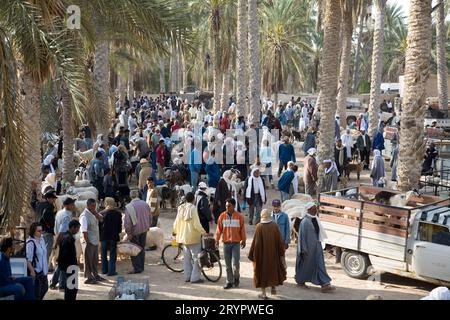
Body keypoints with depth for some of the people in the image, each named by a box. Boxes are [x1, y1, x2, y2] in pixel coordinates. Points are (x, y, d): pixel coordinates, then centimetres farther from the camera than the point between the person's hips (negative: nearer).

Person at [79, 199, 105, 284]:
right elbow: (84, 231, -20)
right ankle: (88, 278, 6)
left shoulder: (93, 214, 11)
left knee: (95, 260, 18)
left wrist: (95, 213, -9)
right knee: (88, 260, -1)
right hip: (89, 242, -9)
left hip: (95, 241, 9)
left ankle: (95, 275, 29)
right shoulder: (85, 216, -17)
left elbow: (101, 219, 3)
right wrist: (87, 242, -21)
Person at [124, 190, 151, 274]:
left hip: (135, 231, -5)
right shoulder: (145, 204, 1)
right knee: (142, 248, 16)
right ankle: (141, 267, 23)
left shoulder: (129, 206, -15)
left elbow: (127, 222, -17)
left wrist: (128, 233, -11)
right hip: (144, 229, 5)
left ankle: (137, 268, 3)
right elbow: (149, 216, 12)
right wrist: (148, 226, 27)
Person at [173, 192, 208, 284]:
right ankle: (195, 278, 0)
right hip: (193, 236, -7)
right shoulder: (193, 208, -16)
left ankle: (187, 277, 19)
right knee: (196, 257, 1)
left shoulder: (181, 208, 3)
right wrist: (204, 232, -9)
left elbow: (177, 221, 10)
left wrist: (175, 231, 27)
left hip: (183, 236, 7)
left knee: (187, 257, 15)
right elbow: (196, 224, -18)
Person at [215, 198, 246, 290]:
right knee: (228, 265, 7)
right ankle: (229, 282, 18)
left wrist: (243, 240, 6)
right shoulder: (222, 216, 1)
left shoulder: (239, 216, -3)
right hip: (226, 243, 2)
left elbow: (242, 229, 3)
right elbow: (219, 228, 5)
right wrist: (217, 240, 2)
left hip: (236, 243, -2)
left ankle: (236, 277, 22)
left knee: (235, 264, -6)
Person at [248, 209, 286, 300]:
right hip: (273, 253, 3)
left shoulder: (259, 227, -15)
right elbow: (279, 240, -3)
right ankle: (273, 288, 27)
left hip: (261, 253, -3)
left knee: (262, 271, 9)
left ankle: (263, 293, 11)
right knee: (273, 268, 24)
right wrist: (281, 253, 6)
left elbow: (255, 242, -15)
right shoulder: (274, 225, -6)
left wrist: (252, 254, -5)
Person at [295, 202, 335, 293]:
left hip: (317, 246, 7)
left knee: (320, 264, 1)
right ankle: (300, 281, 29)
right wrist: (303, 249, -16)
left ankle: (325, 285, -1)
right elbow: (302, 235, -16)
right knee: (306, 264, 8)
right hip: (308, 246, -7)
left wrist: (319, 244, 16)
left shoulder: (316, 219, 6)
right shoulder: (305, 221, -17)